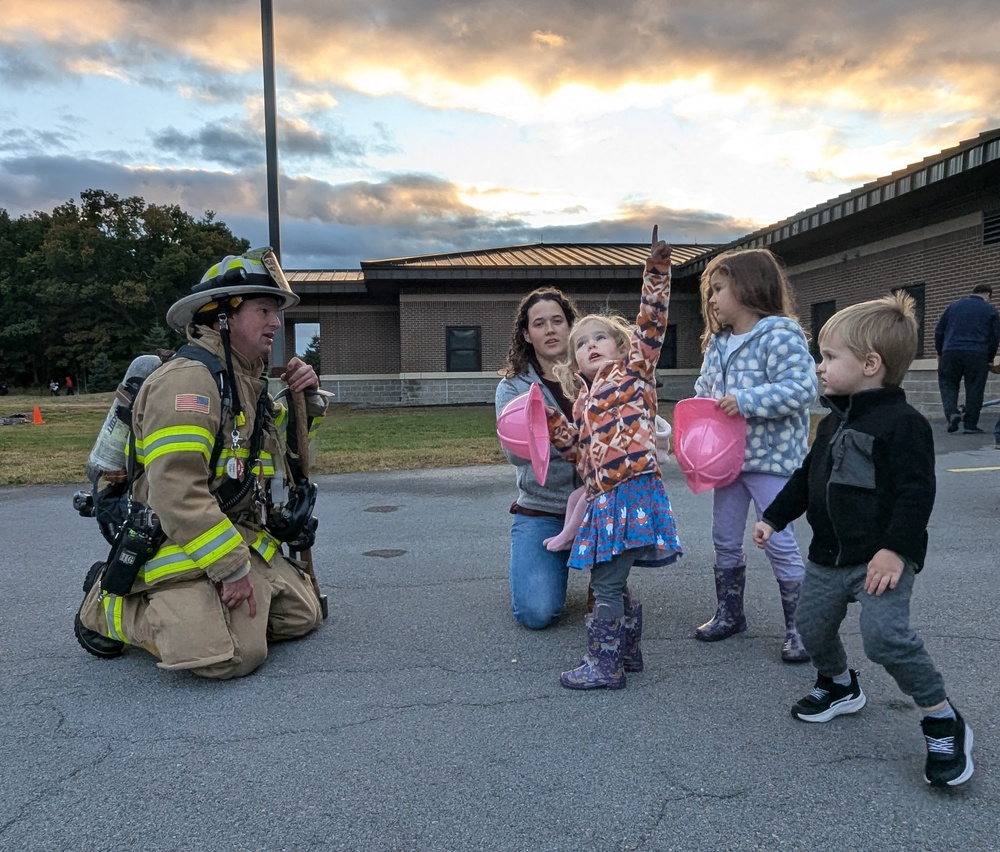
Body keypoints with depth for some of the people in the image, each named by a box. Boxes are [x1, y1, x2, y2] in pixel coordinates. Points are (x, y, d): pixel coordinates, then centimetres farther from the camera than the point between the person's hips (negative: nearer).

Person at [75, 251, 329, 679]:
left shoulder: (250, 383, 12)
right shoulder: (188, 379, -19)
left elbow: (288, 453, 20)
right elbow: (177, 494, -27)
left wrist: (308, 400, 2)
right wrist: (231, 567, -24)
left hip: (244, 539, 9)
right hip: (183, 548, -9)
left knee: (303, 615, 8)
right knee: (234, 655, -24)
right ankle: (110, 607, 0)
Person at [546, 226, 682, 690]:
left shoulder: (633, 369, 5)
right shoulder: (584, 400, 21)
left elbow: (651, 321, -4)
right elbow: (578, 450, 19)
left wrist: (657, 269, -11)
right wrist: (549, 418, 11)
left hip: (633, 490, -8)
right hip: (603, 497, 8)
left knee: (607, 582, -5)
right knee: (613, 580, 16)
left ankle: (605, 665, 6)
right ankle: (628, 652, 32)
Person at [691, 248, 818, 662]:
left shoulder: (779, 335, -16)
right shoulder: (717, 342, 9)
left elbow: (802, 388, -25)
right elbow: (704, 390, 16)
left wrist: (746, 401, -29)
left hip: (770, 459, -8)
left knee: (778, 542, -1)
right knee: (725, 540, 15)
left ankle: (799, 626, 14)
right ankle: (729, 614, 32)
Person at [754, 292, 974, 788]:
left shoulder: (903, 423, -16)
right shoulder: (833, 422, 11)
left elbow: (916, 493, -21)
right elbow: (806, 478, 18)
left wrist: (895, 550, -25)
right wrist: (774, 518, 16)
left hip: (881, 559, -8)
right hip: (829, 555, 8)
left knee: (885, 636, -20)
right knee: (813, 627, 13)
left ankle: (942, 720, 1)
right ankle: (838, 685, 42)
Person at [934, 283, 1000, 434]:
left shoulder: (953, 306, 14)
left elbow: (938, 331, 13)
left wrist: (940, 352, 22)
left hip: (951, 353, 1)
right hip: (977, 355, -1)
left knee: (947, 384, 11)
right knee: (974, 389, 5)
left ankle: (952, 412, -12)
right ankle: (970, 424, 7)